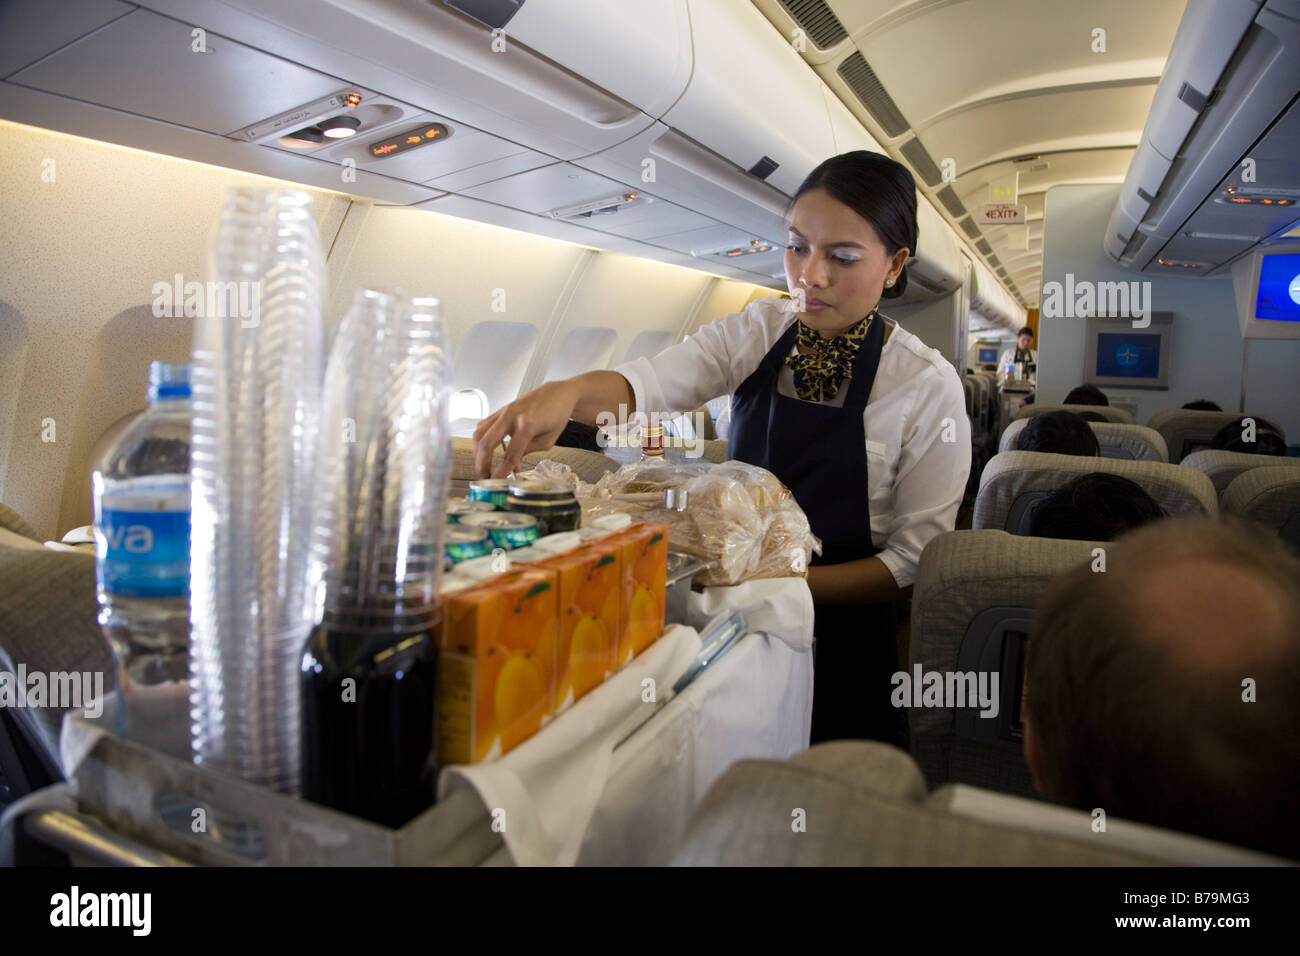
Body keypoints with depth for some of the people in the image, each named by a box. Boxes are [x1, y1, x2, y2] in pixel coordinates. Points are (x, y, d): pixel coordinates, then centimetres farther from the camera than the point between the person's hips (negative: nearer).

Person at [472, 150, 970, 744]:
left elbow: (915, 560, -11)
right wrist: (567, 392, -38)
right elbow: (642, 384, -16)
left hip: (835, 650, -2)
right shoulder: (759, 332, -2)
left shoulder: (929, 388, -11)